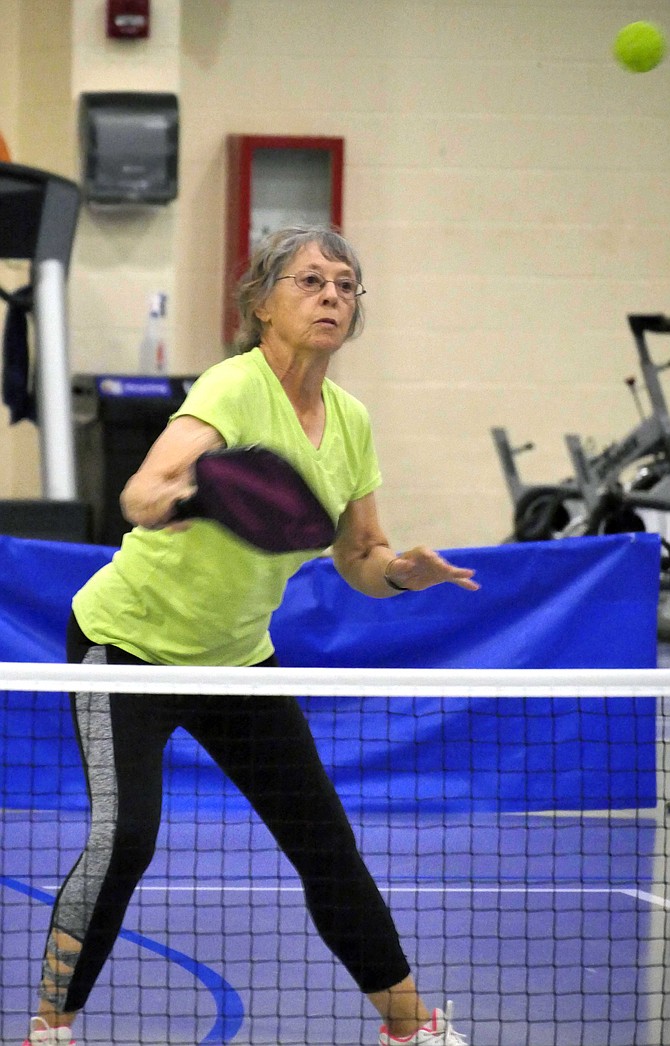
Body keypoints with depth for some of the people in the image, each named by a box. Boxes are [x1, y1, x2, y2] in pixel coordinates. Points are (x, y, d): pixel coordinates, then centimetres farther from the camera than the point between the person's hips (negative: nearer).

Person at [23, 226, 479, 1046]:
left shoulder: (348, 421, -2)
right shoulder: (233, 391, -24)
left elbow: (360, 561, 8)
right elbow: (142, 494, -43)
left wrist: (406, 570, -15)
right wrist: (174, 496, -66)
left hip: (239, 655, 6)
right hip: (129, 642, -6)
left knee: (325, 843, 5)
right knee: (125, 834, -23)